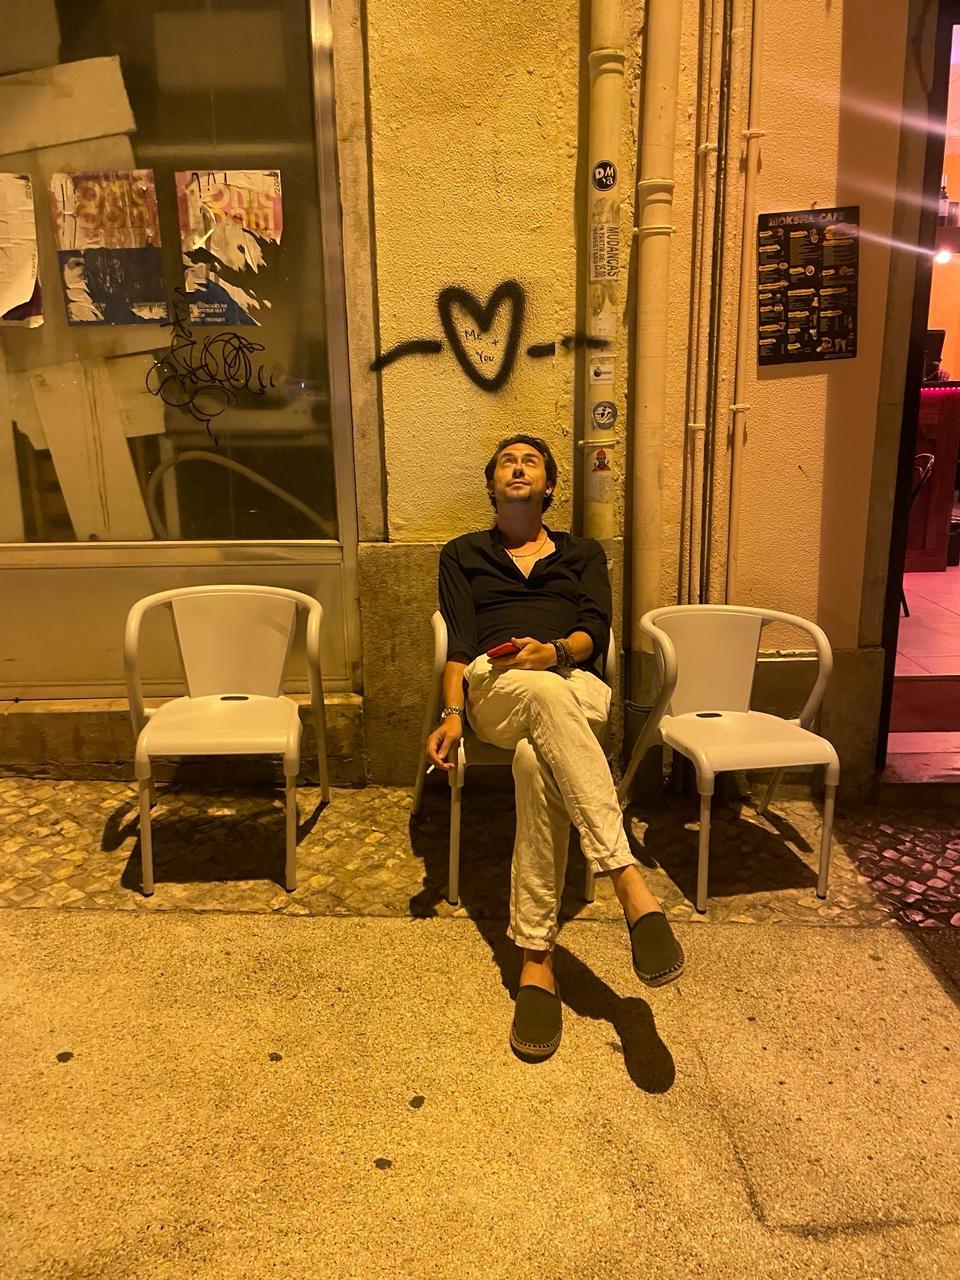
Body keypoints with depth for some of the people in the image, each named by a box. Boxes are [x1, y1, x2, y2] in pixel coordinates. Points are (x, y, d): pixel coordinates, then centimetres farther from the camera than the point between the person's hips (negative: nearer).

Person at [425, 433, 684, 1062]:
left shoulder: (583, 553, 27)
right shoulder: (463, 554, 26)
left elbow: (596, 630, 9)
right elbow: (460, 640, 10)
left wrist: (557, 650, -15)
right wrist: (451, 714, -7)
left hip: (576, 686, 1)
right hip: (493, 686, -1)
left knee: (537, 759, -39)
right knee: (545, 694, -41)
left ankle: (536, 960, -41)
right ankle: (633, 885, -53)